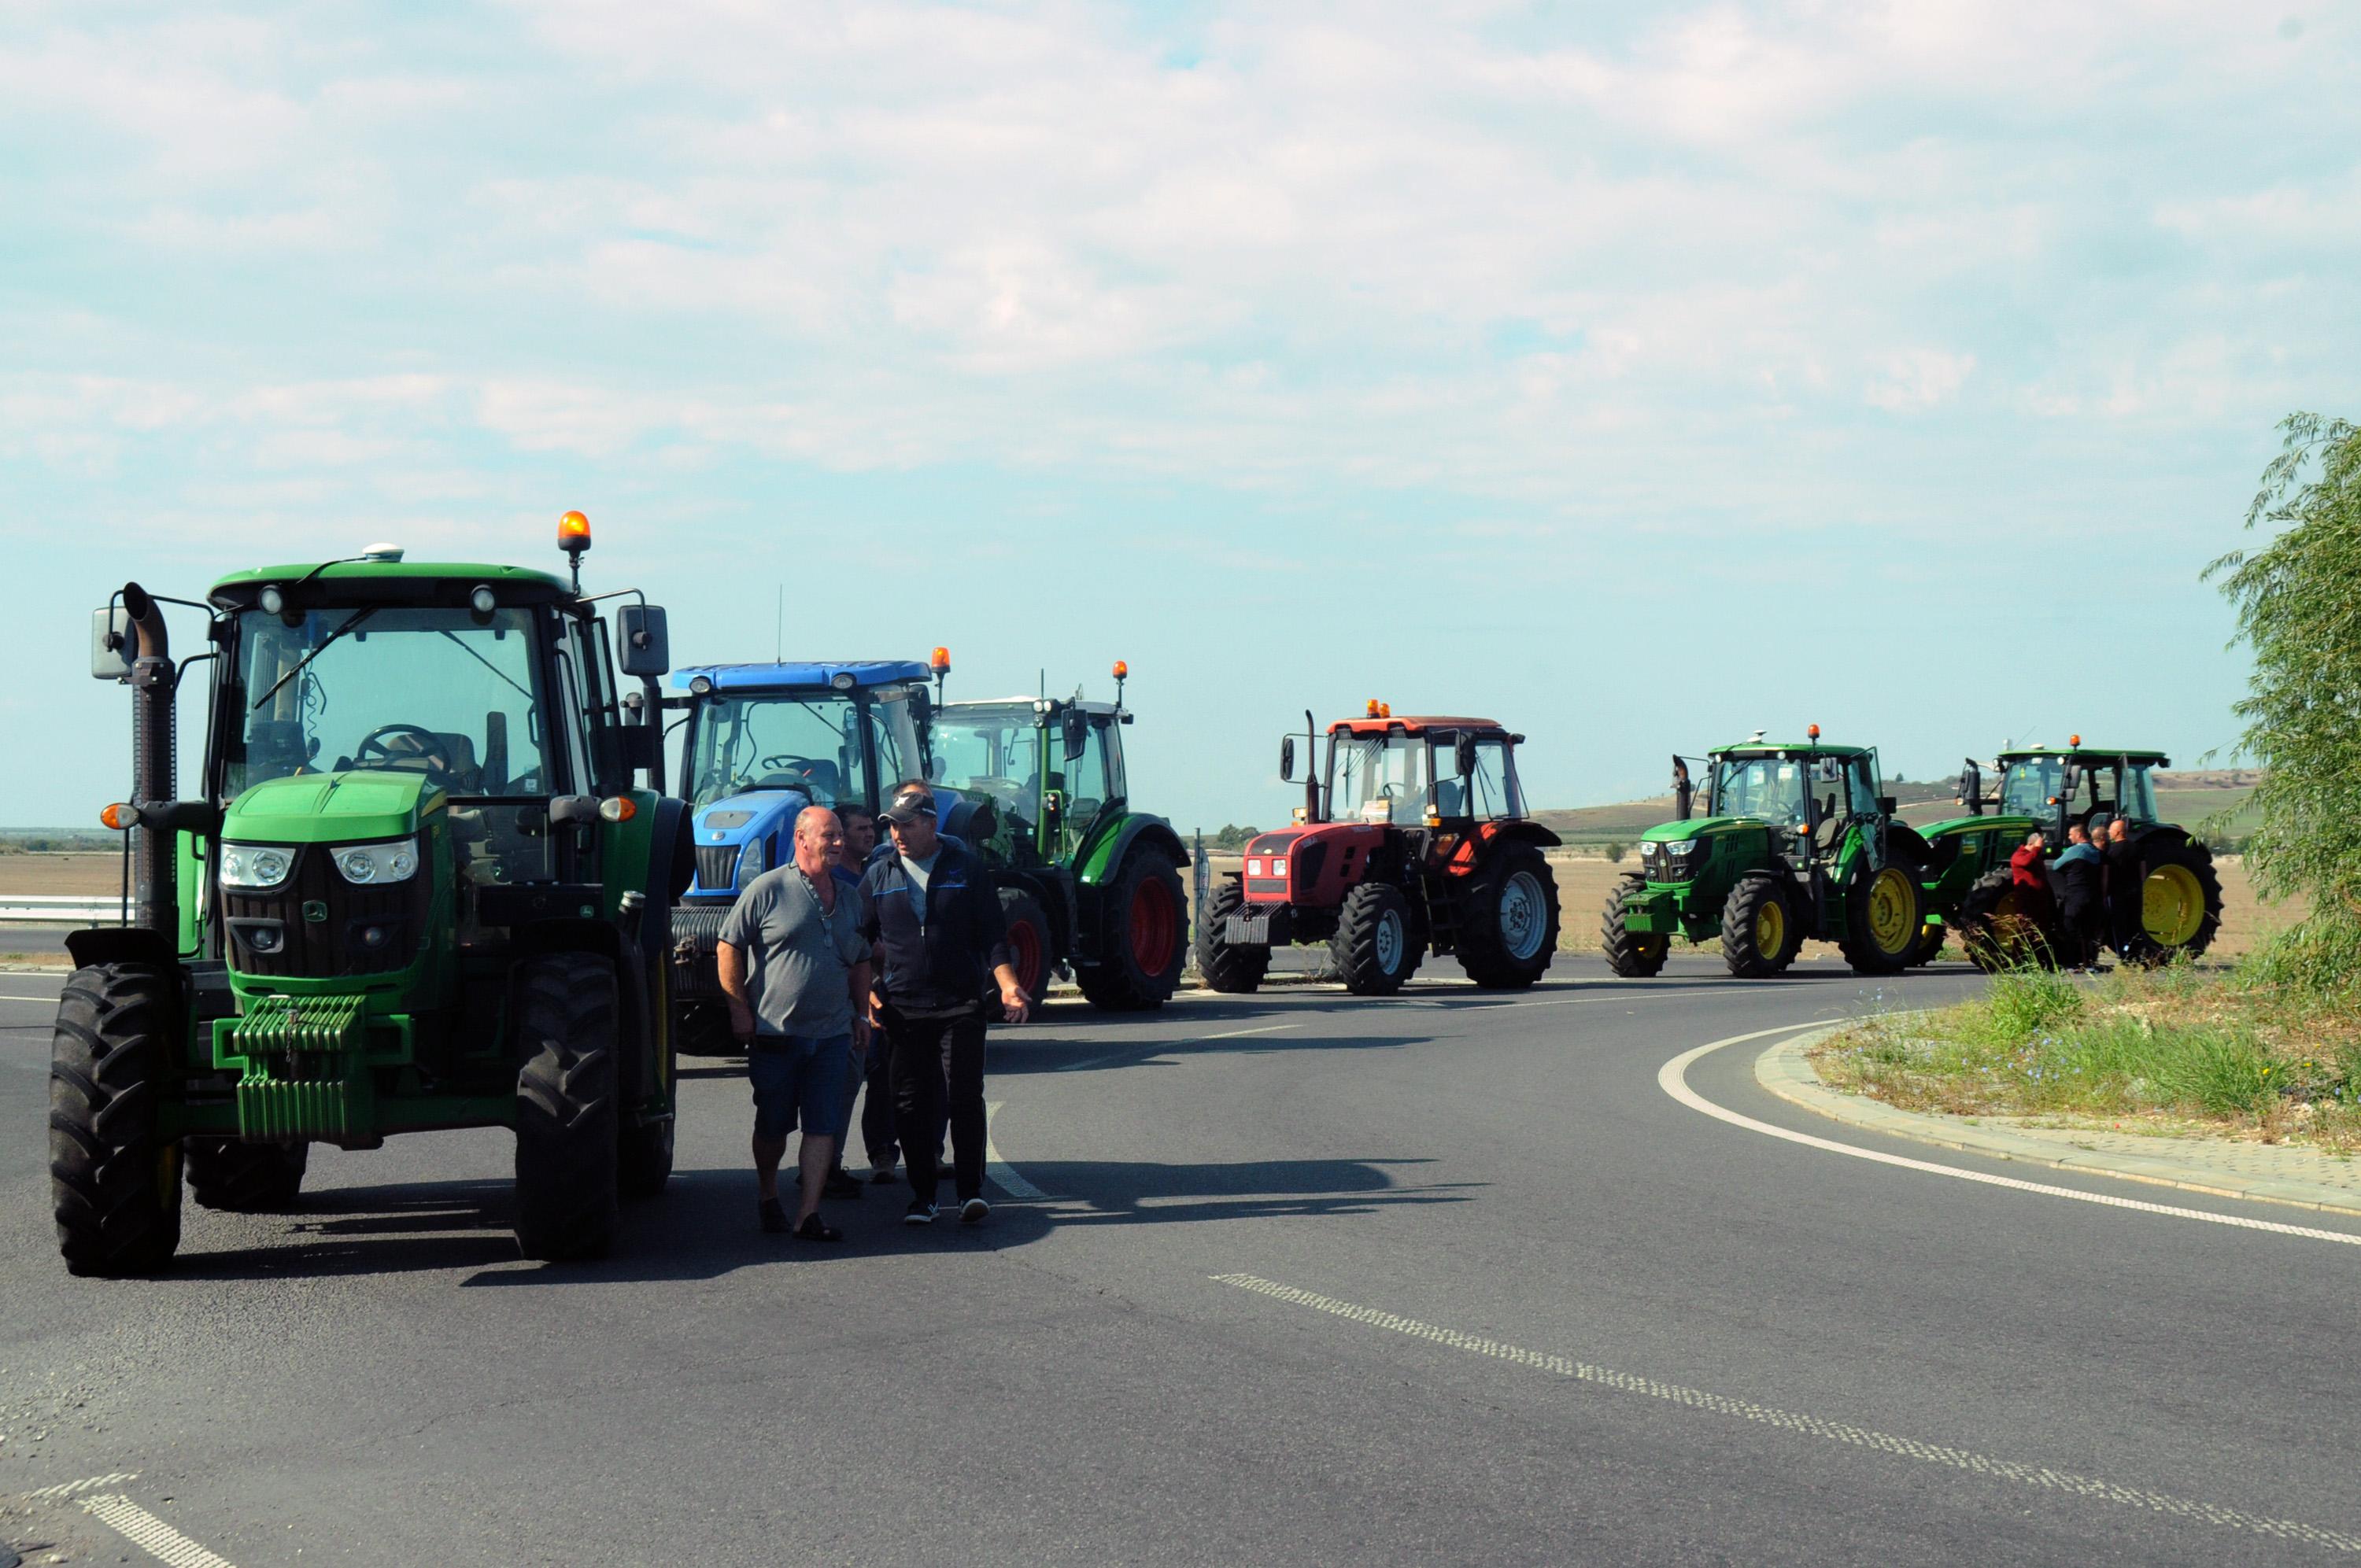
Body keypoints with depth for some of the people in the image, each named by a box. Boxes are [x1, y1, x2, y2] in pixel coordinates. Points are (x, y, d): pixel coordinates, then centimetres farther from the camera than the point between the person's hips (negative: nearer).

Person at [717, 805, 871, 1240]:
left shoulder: (850, 898, 13)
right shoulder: (768, 889, -5)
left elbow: (861, 961, 24)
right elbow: (728, 948, -5)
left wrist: (861, 1012, 16)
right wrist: (739, 1009, -9)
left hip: (832, 1035, 4)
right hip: (774, 1034, -4)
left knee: (822, 1127, -3)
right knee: (772, 1126, 7)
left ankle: (809, 1215, -3)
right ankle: (767, 1195, 29)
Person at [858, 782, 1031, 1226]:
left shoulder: (967, 869, 4)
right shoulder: (879, 877, 9)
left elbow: (993, 936, 5)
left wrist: (1008, 985, -9)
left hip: (961, 1006, -2)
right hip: (903, 1008, 2)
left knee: (965, 1096, -7)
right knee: (911, 1104, 2)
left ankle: (972, 1189, -1)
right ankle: (922, 1195, 10)